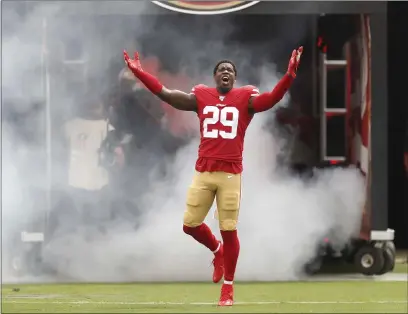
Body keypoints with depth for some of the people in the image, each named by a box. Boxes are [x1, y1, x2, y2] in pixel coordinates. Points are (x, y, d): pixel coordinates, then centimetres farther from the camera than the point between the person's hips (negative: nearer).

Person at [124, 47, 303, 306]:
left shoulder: (245, 98, 3)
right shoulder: (200, 97, 8)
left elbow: (272, 99, -14)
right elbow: (165, 93, 5)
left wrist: (290, 74, -28)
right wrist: (138, 72, -1)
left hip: (231, 173, -2)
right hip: (203, 172, 2)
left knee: (229, 230, -1)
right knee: (190, 224, 2)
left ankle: (228, 288, 11)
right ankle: (217, 250, 34)